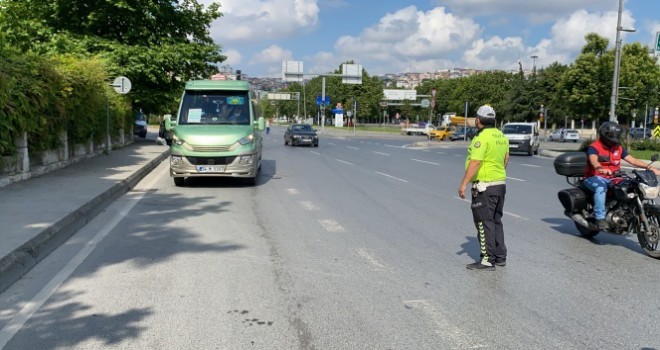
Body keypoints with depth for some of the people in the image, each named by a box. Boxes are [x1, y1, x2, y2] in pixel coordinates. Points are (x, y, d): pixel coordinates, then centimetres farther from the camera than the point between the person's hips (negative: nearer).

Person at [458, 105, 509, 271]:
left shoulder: (482, 138, -17)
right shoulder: (501, 136, 11)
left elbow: (475, 162, -25)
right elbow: (506, 159, 19)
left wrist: (464, 183, -24)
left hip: (484, 187, -9)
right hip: (500, 184, 9)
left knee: (484, 223, -4)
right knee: (496, 221, 17)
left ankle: (487, 260, -2)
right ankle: (500, 257, 23)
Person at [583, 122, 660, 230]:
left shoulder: (618, 148, 13)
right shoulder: (594, 147, -8)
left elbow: (633, 160, 5)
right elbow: (593, 160, -29)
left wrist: (649, 167, -10)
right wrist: (600, 168, -52)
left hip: (612, 179, 6)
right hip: (595, 177, -6)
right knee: (601, 187, -38)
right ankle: (600, 218, -39)